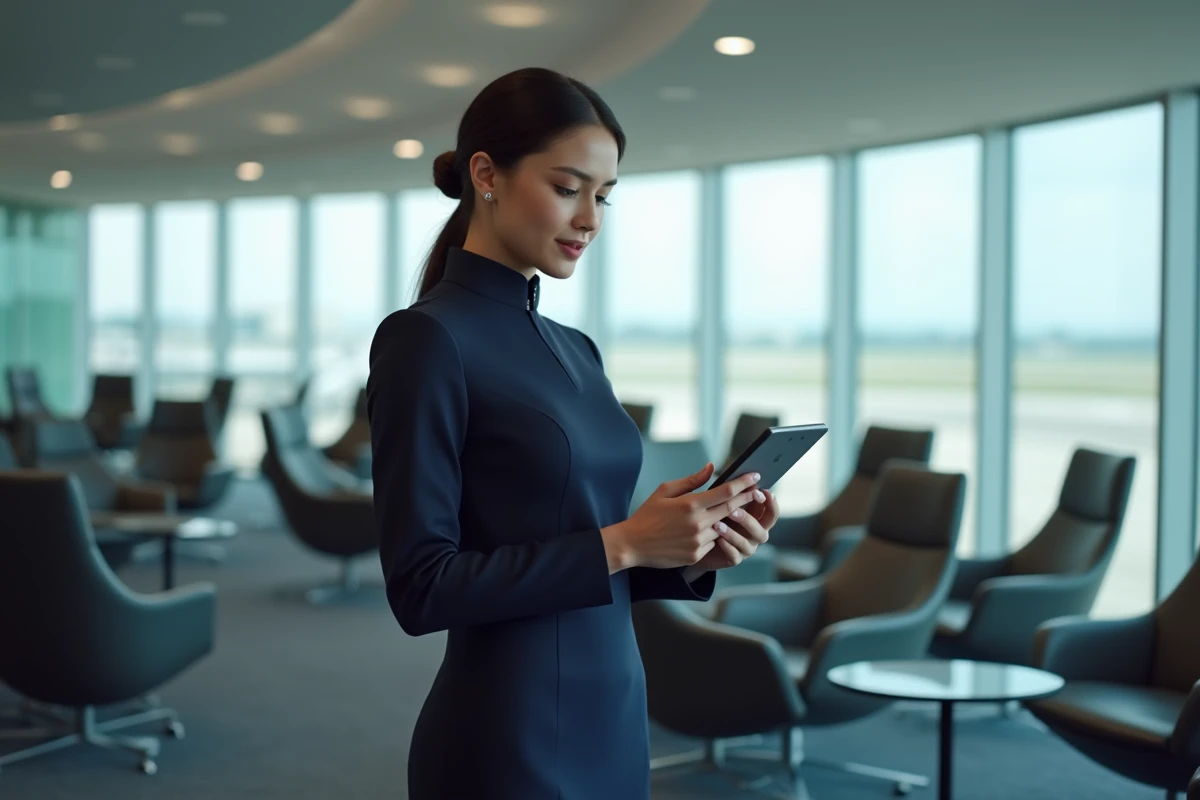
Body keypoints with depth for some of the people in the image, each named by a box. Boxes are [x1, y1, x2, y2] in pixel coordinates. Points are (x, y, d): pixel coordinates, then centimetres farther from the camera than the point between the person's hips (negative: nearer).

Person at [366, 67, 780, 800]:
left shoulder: (576, 350, 11)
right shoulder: (426, 339, -13)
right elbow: (423, 587, -17)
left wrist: (693, 551, -2)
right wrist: (623, 541, -19)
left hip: (612, 728, 8)